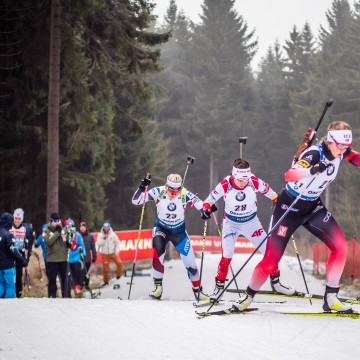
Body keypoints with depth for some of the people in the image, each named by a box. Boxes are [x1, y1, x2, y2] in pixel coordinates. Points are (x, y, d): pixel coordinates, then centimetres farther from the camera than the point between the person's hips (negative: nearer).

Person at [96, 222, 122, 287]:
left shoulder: (113, 234, -3)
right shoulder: (100, 235, -2)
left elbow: (117, 243, 1)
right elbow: (99, 244, -11)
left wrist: (117, 252, -9)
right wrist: (104, 238, -20)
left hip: (113, 253, 0)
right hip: (104, 254, 0)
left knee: (119, 263, -22)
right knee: (105, 268, 0)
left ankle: (118, 278, -9)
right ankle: (106, 281, 21)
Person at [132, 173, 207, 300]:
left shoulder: (185, 194, -22)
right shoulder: (159, 192, -22)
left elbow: (201, 205, -23)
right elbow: (136, 201, -23)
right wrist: (142, 187, -40)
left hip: (179, 231, 1)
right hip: (161, 228, -1)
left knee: (190, 261, 2)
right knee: (158, 252, -28)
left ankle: (197, 290, 25)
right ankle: (158, 287, -17)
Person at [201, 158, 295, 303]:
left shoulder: (255, 182, -23)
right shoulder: (225, 185, -25)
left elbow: (270, 193, -4)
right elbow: (211, 198, -11)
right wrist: (206, 208, -29)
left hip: (251, 222, 2)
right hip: (231, 224, -2)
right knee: (227, 255, -17)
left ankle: (275, 282, 21)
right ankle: (219, 286, -1)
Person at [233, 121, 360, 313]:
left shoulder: (339, 151, -8)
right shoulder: (314, 154, -30)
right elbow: (289, 175, -46)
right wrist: (313, 170, -63)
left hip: (313, 207, 6)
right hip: (290, 207, -6)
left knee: (340, 246, -11)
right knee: (272, 259, -6)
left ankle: (331, 299, -3)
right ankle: (248, 297, 16)